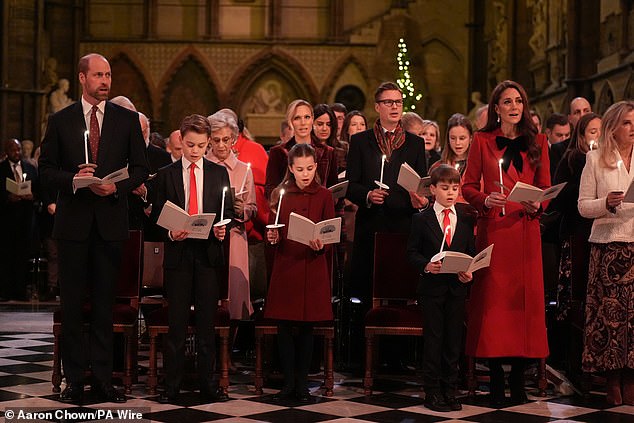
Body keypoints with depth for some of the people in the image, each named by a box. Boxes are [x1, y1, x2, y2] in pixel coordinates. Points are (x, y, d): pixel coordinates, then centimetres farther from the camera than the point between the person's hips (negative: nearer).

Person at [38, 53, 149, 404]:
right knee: (72, 303, 3)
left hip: (110, 221, 0)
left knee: (105, 302, 5)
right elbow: (46, 170, 4)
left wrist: (117, 187, -13)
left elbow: (140, 169, 5)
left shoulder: (127, 120, 6)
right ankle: (74, 378, 10)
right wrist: (73, 179, -15)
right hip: (73, 222, 0)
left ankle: (103, 378, 10)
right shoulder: (60, 121, 5)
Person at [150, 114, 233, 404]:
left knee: (207, 321, 4)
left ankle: (208, 383, 10)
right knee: (177, 322, 2)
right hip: (178, 253, -1)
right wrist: (170, 233, -14)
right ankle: (172, 386, 7)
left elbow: (228, 210, 9)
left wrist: (222, 229, -11)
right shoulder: (166, 175, 6)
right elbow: (157, 216, 5)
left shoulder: (219, 173, 10)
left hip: (209, 252, 1)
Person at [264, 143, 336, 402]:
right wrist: (272, 238, -12)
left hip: (313, 267, -1)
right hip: (285, 267, 1)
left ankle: (302, 383, 15)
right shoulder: (280, 194, 6)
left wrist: (321, 245, -20)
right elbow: (273, 231, 9)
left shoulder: (324, 196, 1)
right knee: (284, 327, 2)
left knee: (307, 327, 5)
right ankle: (288, 382, 12)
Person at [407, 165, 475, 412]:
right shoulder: (422, 219, 0)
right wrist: (426, 265, -19)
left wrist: (469, 272, -8)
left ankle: (450, 390, 16)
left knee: (454, 339, 7)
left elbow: (472, 252, 10)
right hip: (431, 286, -3)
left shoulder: (466, 220, 8)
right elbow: (412, 252, -1)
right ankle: (432, 392, 9)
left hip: (457, 287, 3)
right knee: (433, 339, 1)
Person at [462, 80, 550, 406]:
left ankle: (518, 378, 7)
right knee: (492, 297, -4)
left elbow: (545, 186, 12)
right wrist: (485, 200, -12)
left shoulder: (537, 142, 11)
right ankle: (496, 377, 3)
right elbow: (468, 186, 6)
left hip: (525, 229, 2)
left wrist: (538, 204, -8)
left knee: (525, 297, 0)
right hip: (492, 229, -1)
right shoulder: (482, 141, 6)